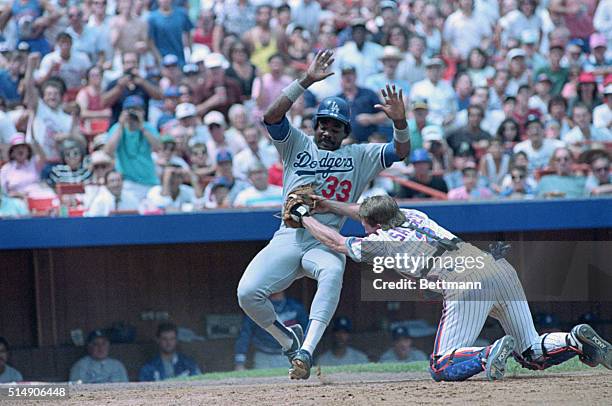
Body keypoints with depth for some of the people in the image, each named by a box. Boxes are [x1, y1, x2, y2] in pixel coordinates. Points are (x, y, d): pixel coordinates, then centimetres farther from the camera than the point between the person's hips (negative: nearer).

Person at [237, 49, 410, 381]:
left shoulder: (359, 156, 14)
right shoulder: (297, 145, 13)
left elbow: (401, 151, 3)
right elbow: (272, 116, -4)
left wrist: (399, 121, -17)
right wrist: (307, 81, -13)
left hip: (326, 244, -1)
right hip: (288, 238, 1)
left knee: (332, 271, -38)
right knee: (248, 293, -19)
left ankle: (306, 351, -44)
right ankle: (288, 339, 10)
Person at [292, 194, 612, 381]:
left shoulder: (382, 242, 13)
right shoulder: (414, 216, 29)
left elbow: (336, 242, 28)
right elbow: (376, 214, 49)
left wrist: (304, 217, 42)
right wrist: (331, 206, 53)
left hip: (467, 284, -7)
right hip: (503, 269, 7)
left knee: (441, 368, 1)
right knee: (532, 354, 17)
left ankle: (491, 355, -26)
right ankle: (577, 342, -12)